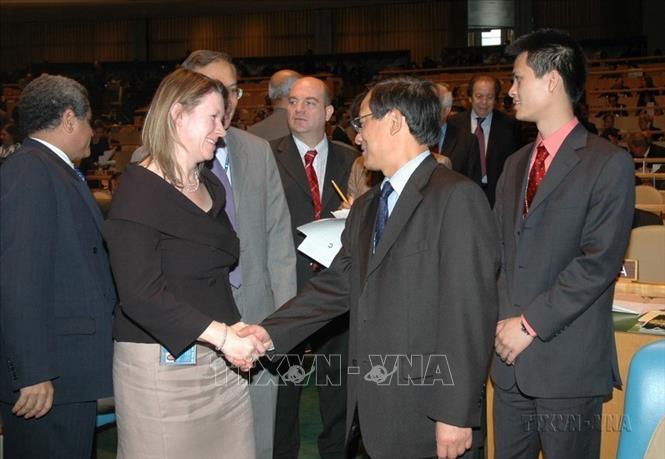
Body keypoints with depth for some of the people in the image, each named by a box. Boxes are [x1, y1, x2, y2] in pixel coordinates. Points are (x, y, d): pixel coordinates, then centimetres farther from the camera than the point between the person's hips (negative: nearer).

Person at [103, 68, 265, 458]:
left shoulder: (211, 186, 14)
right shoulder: (139, 192, -12)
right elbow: (141, 294, -21)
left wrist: (235, 333, 6)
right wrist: (221, 334, -24)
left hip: (222, 359, 7)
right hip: (163, 364, -7)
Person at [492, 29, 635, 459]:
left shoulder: (609, 163, -7)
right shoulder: (516, 164, 15)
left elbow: (598, 262, -15)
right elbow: (498, 246, 13)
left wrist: (530, 323, -15)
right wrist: (502, 319, -1)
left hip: (568, 363, -6)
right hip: (511, 359, 6)